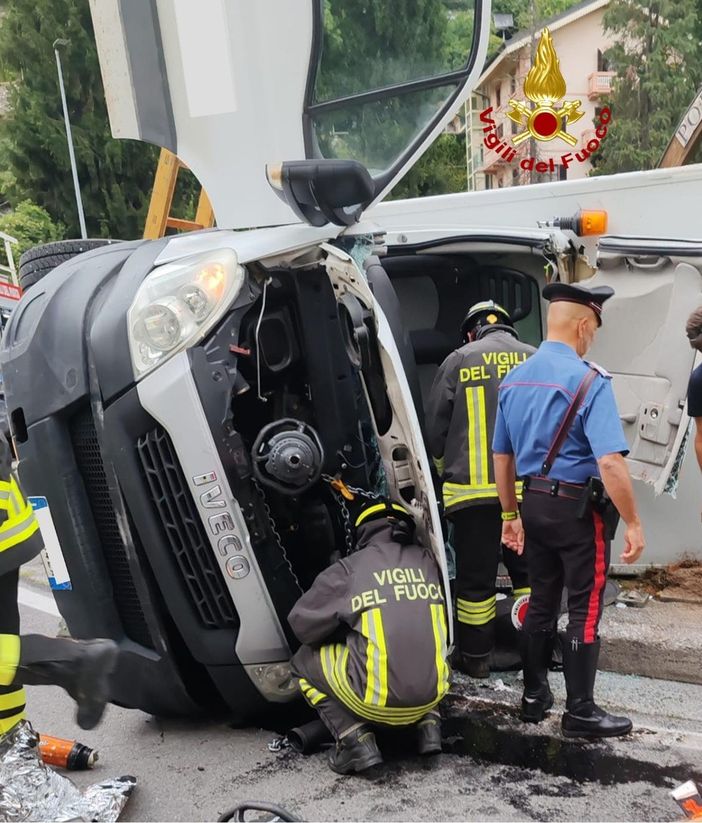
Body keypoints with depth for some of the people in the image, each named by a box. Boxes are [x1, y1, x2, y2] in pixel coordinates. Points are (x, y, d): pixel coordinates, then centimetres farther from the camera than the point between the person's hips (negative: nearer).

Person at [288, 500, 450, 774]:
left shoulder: (348, 569, -4)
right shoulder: (427, 561, 5)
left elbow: (302, 623, 2)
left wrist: (344, 633, 23)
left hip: (376, 699, -4)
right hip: (431, 693, 5)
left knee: (304, 661, 19)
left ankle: (357, 740, 5)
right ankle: (428, 723, 19)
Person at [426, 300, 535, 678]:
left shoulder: (458, 361, 1)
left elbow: (436, 427, 4)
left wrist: (447, 472, 20)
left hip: (472, 489, -2)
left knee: (476, 574, 9)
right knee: (529, 570, 16)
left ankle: (475, 656, 20)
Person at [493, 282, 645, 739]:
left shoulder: (514, 379, 6)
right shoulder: (589, 380, -17)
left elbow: (502, 456, 12)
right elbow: (609, 461, -25)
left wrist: (511, 515, 20)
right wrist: (633, 523, -17)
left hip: (535, 503, 7)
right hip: (580, 508, -7)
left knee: (541, 601, 18)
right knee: (585, 611, 5)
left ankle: (535, 695, 30)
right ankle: (581, 713, 15)